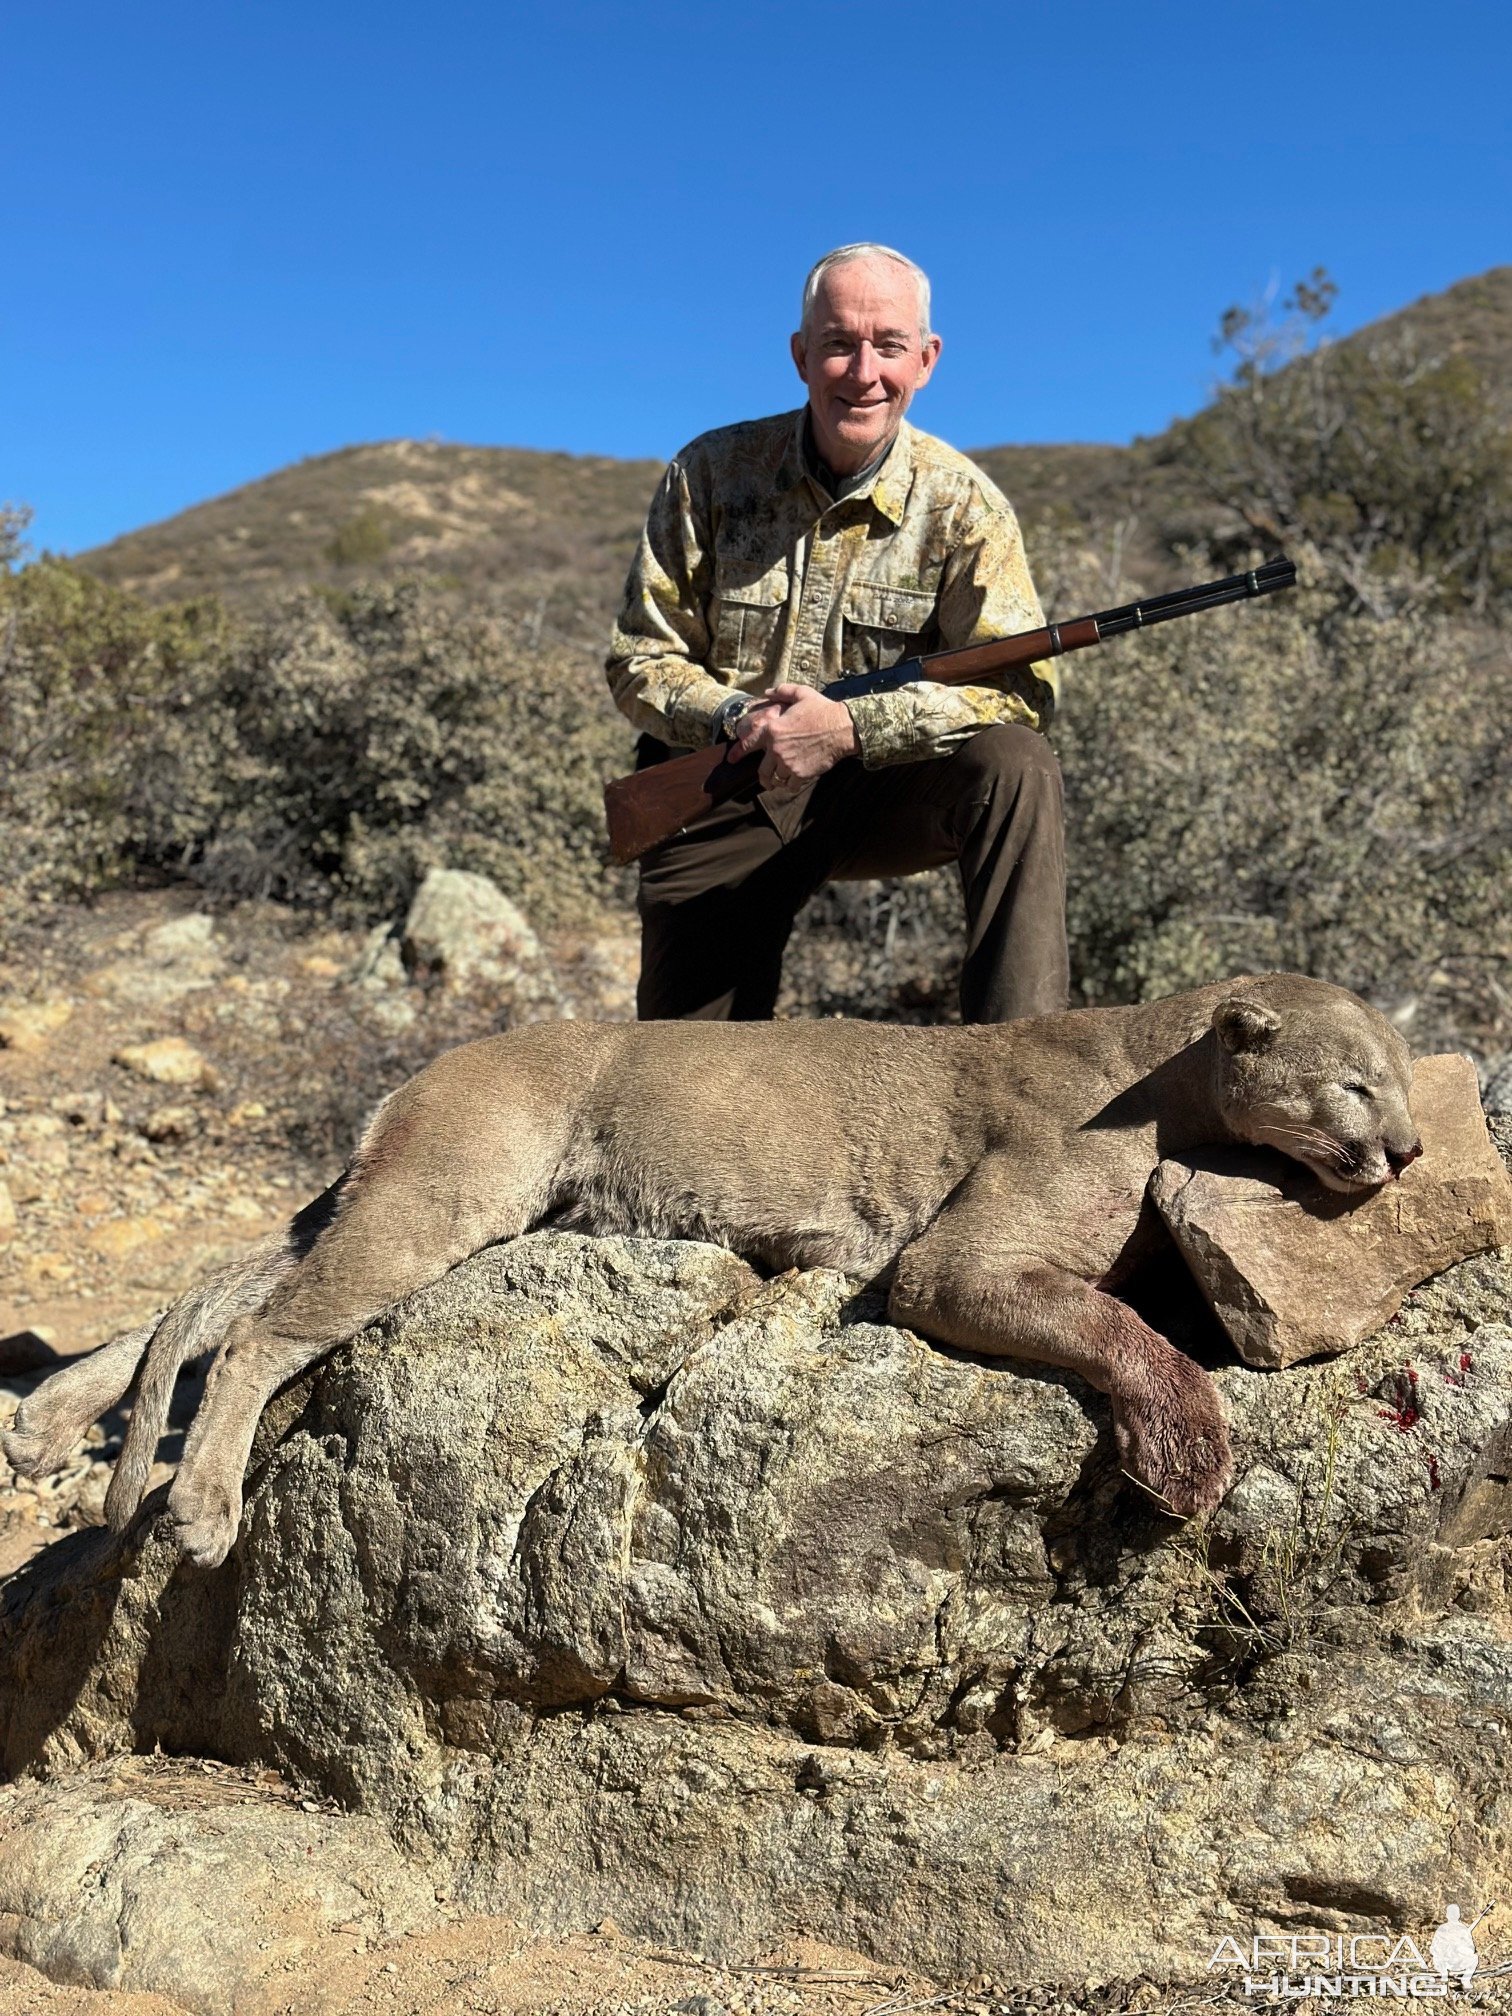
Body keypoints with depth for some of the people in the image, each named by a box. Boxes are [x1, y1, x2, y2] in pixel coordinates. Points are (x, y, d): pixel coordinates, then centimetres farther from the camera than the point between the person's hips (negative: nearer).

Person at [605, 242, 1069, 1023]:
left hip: (880, 790, 0)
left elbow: (1021, 685, -17)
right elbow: (638, 662, -2)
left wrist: (850, 729, -28)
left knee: (1016, 766, -29)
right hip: (719, 804, 1)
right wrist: (733, 716, -23)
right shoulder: (709, 475, -4)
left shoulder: (961, 503, -8)